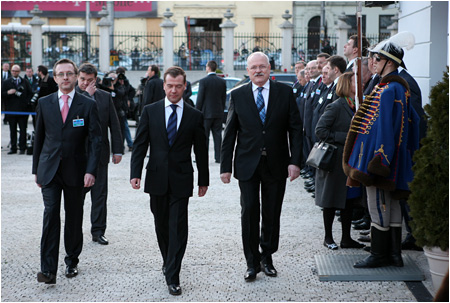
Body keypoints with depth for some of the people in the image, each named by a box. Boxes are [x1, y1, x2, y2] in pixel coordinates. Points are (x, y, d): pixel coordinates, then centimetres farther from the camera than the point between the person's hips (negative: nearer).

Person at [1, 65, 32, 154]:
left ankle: (22, 148, 4)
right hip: (11, 110, 0)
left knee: (23, 130, 0)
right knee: (12, 130, 4)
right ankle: (13, 148, 9)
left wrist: (26, 103, -5)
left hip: (23, 110, 0)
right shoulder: (6, 82, 9)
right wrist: (8, 93, -16)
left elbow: (30, 94, 9)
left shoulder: (25, 82, 10)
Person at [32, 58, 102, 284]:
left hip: (75, 171, 0)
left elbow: (95, 139, -4)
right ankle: (48, 269, -12)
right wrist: (36, 169, 11)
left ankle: (72, 261, 26)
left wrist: (91, 170, -13)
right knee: (50, 214, -11)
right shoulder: (44, 103, 6)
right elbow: (39, 137, 12)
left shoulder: (88, 105, -1)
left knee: (74, 218, 9)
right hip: (49, 170, 0)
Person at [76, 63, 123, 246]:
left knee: (100, 194, 4)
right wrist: (87, 94, -14)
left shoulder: (105, 97, 7)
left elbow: (114, 125, 8)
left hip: (99, 153, 2)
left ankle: (98, 231, 12)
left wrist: (117, 150, 4)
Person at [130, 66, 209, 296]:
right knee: (161, 225, 14)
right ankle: (168, 261, 35)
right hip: (157, 178, 2)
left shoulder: (194, 116, 2)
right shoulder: (150, 111, 4)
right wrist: (135, 173, -8)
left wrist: (203, 180, 9)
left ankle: (172, 277, -3)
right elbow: (140, 144, 2)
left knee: (178, 227, -6)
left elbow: (201, 150, 7)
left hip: (181, 180, -2)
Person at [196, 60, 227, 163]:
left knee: (204, 136, 1)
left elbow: (200, 98, -10)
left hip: (206, 113, -4)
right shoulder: (222, 81, 4)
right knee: (217, 135, 7)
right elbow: (224, 98, 9)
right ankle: (218, 157, 6)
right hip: (218, 113, 5)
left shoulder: (203, 81, -11)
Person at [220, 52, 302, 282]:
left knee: (272, 214, 8)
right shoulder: (238, 95, 3)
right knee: (249, 212, -4)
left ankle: (267, 257, 24)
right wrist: (226, 166, 1)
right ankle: (252, 262, 8)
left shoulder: (285, 92, 2)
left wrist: (295, 161, -7)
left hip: (276, 164, 1)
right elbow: (230, 133, 4)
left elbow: (295, 128, 2)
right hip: (248, 164, 0)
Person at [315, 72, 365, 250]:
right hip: (336, 161, -7)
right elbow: (320, 131, -17)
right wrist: (345, 138, -19)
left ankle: (346, 238, 17)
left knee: (349, 201, 9)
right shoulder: (336, 107, -13)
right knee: (331, 202, 4)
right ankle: (328, 237, 17)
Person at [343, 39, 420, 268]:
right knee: (391, 204, 13)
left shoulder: (388, 90, -18)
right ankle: (393, 254, 19)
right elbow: (412, 119, 18)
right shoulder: (400, 87, 13)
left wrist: (378, 159, -22)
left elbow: (385, 127, -22)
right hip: (394, 155, 10)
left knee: (378, 207, -2)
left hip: (380, 153, -10)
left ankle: (379, 255, 6)